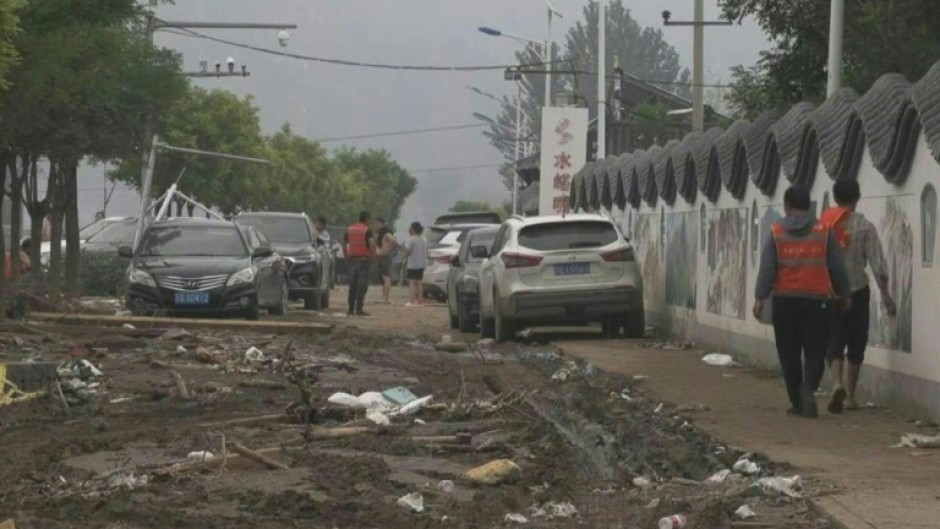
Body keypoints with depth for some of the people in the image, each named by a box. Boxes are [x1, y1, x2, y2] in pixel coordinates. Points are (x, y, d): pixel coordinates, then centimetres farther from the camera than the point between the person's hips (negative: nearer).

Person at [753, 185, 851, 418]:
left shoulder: (776, 232, 0)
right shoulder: (824, 231, 1)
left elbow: (767, 268, -5)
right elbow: (837, 267, 5)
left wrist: (759, 298, -3)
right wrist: (844, 294, 17)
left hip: (785, 301, 1)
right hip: (817, 300, 0)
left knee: (789, 353, 10)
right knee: (815, 351, 3)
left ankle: (797, 402, 11)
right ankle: (808, 388, -23)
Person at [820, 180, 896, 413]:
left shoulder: (820, 225, 1)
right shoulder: (864, 227, -5)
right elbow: (877, 263, -10)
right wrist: (885, 294, -6)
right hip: (857, 291, -1)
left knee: (834, 343, 0)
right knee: (856, 345, 13)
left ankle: (837, 384, -26)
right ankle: (850, 396, 17)